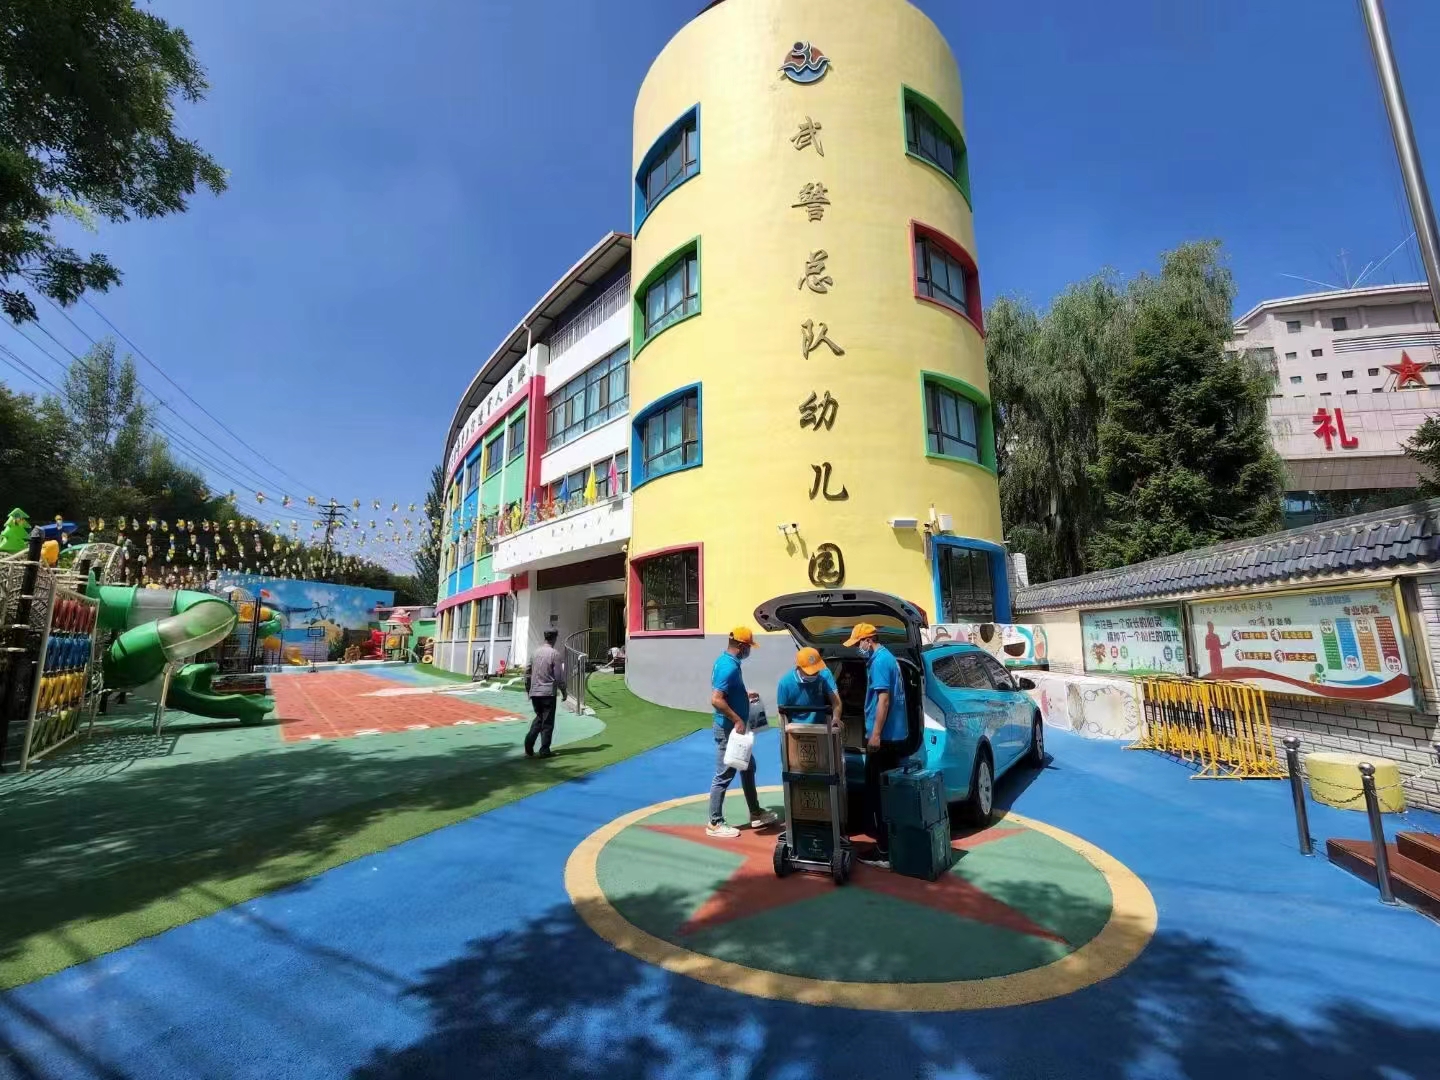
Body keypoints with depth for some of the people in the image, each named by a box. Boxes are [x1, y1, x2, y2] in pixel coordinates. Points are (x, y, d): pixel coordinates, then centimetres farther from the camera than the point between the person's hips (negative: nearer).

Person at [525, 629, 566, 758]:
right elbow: (559, 675, -11)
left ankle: (529, 742, 4)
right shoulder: (554, 653, -11)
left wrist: (530, 689, 23)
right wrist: (563, 691, 1)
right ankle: (544, 751, 8)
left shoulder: (536, 652, 6)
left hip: (535, 691, 6)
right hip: (548, 692, -6)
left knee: (539, 718, 19)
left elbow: (529, 671, 12)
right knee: (547, 722, 4)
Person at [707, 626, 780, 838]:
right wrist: (737, 720, -26)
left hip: (734, 728, 11)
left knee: (748, 768, 20)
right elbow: (716, 700, -32)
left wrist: (745, 695, 19)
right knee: (724, 775, 1)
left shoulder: (726, 660, 7)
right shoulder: (729, 667, -25)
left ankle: (756, 813, 33)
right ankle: (715, 823, 15)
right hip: (729, 729, -11)